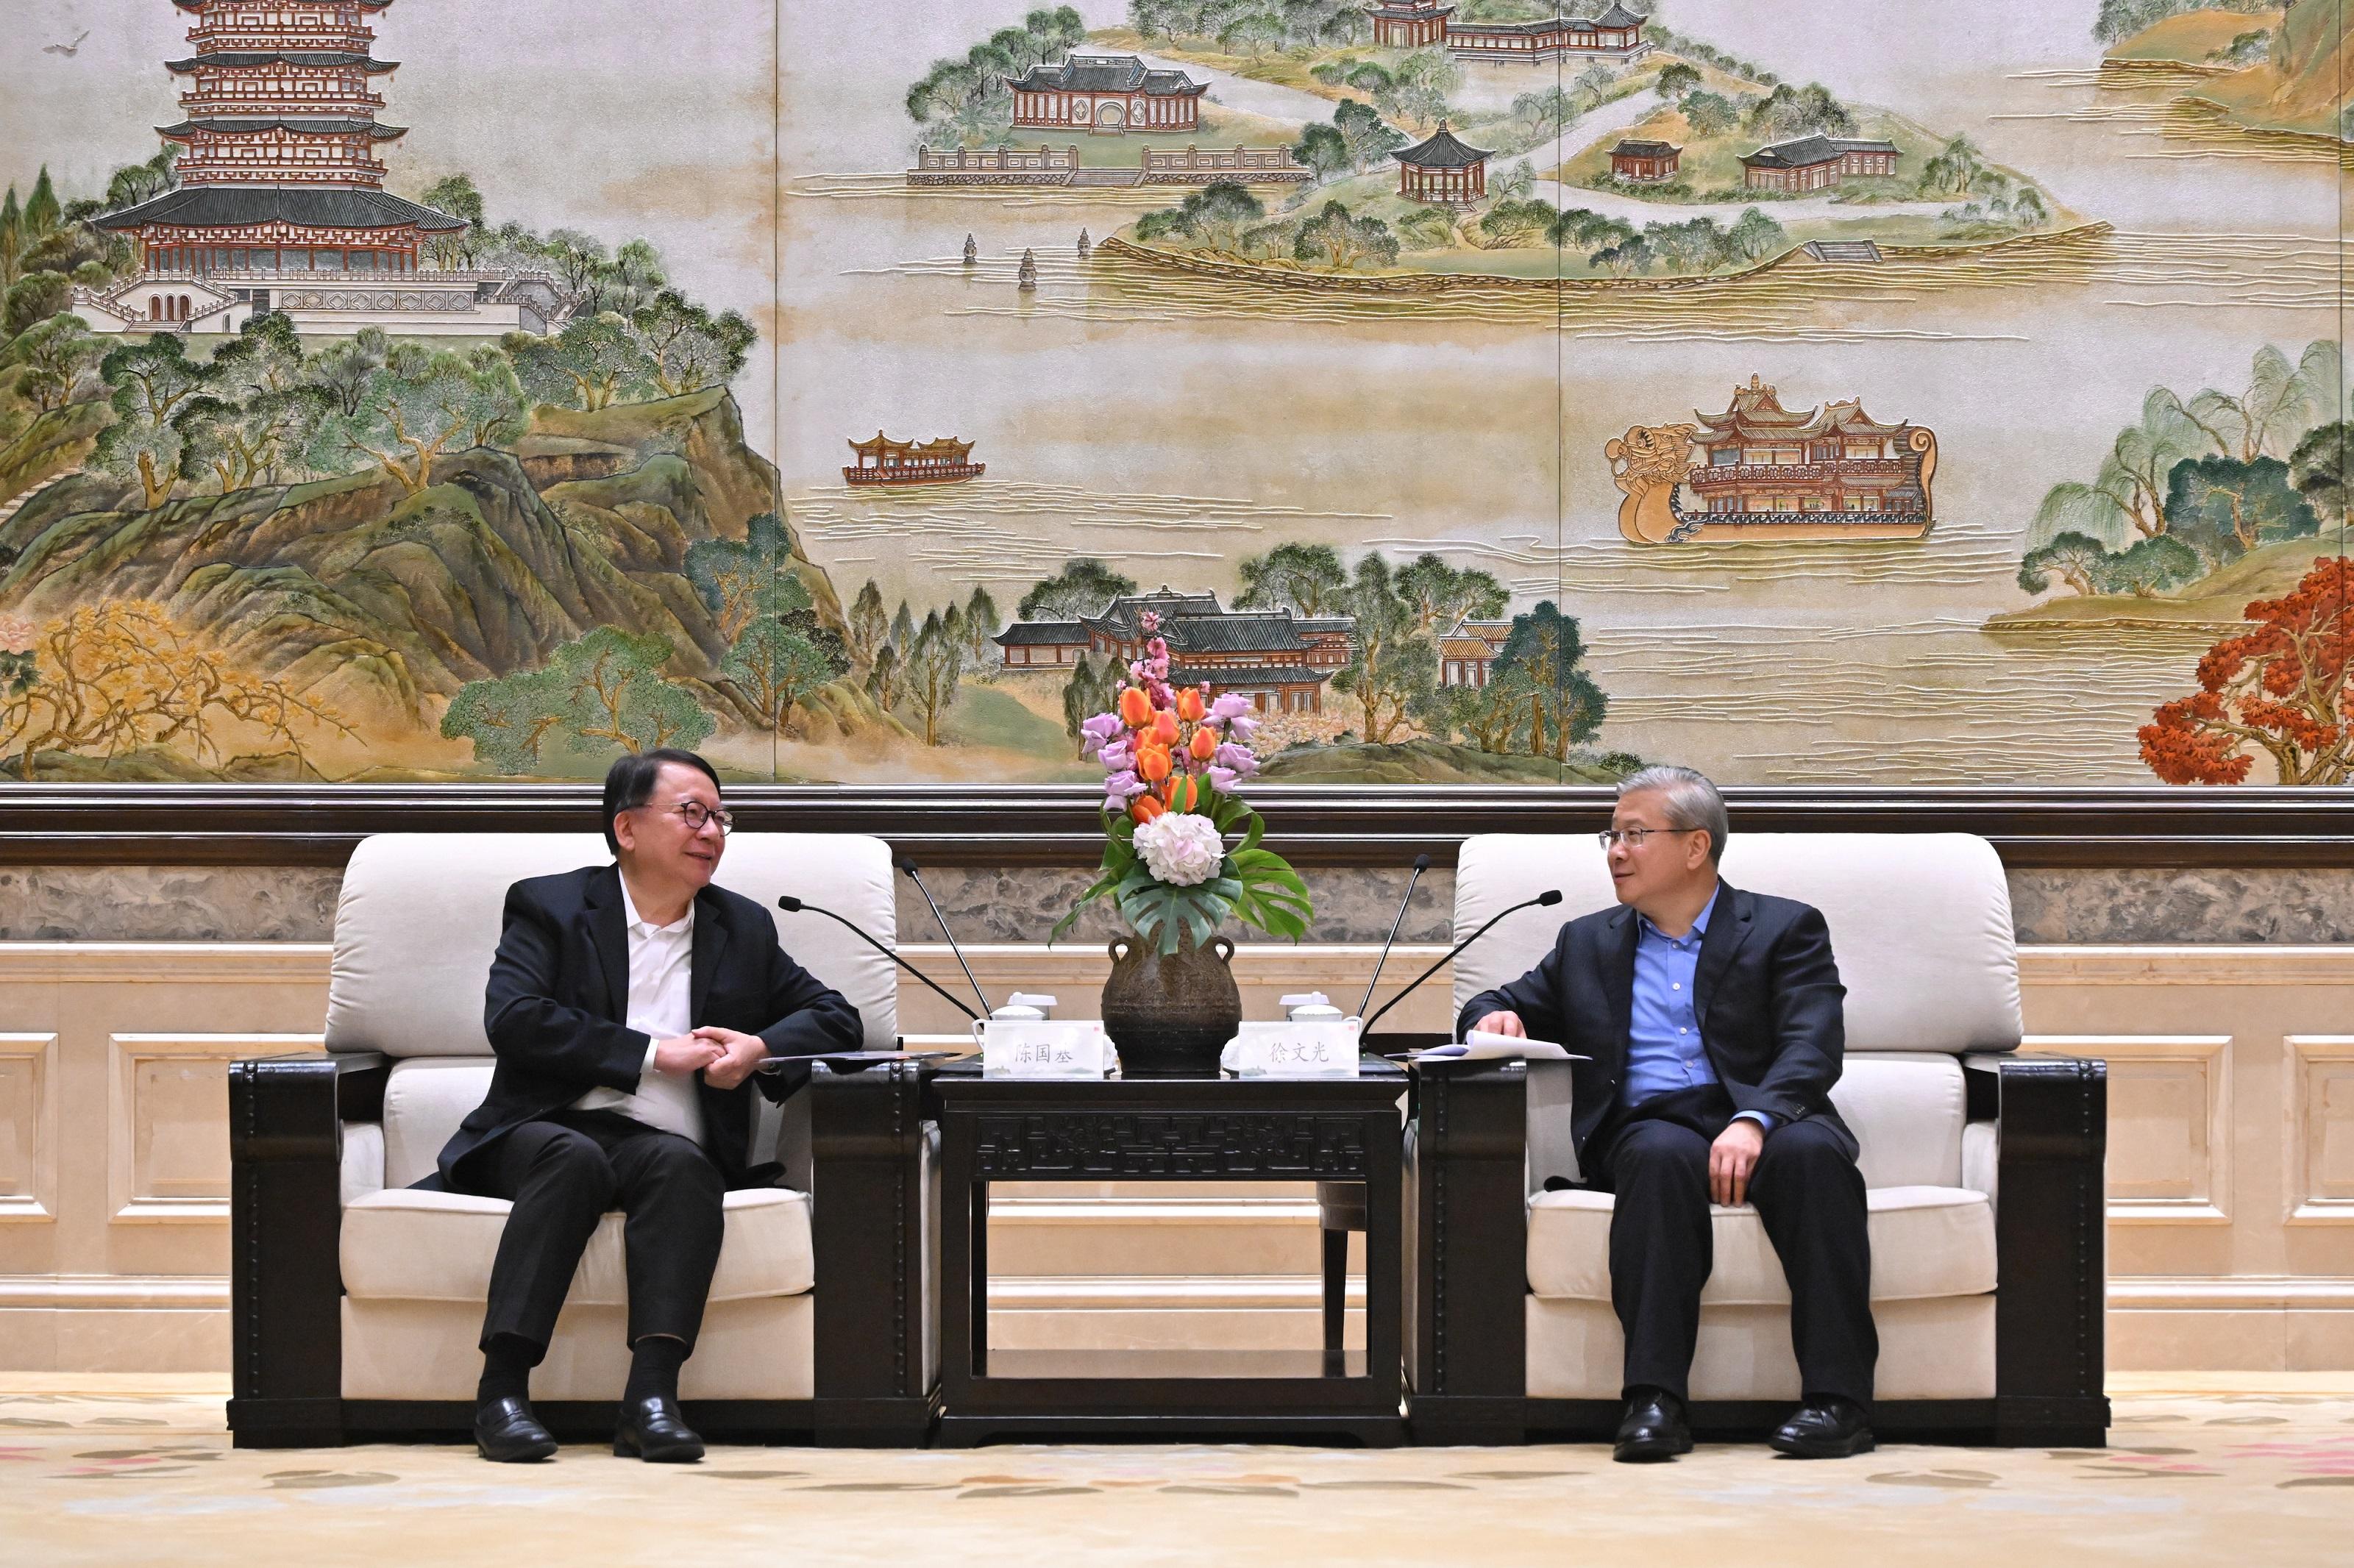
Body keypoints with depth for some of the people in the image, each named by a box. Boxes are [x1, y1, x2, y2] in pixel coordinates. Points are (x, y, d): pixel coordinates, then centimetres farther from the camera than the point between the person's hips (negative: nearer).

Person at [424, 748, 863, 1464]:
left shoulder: (743, 929, 21)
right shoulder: (549, 907, 9)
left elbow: (836, 1019, 18)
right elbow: (513, 1020, -8)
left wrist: (760, 1049, -4)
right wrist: (654, 1054, -10)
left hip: (662, 1144, 2)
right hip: (548, 1130, -2)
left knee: (681, 1163, -33)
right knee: (575, 1159, -37)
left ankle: (652, 1392, -44)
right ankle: (502, 1387, -40)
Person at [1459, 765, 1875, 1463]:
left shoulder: (1785, 930, 12)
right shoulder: (1587, 943, 25)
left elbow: (1812, 1047, -3)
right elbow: (1507, 1006, 31)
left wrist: (1754, 1120, -23)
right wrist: (1495, 1018, 4)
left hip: (1760, 1126, -1)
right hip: (1645, 1126, 1)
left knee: (1812, 1151, -36)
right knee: (1663, 1156, -36)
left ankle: (1837, 1400, -37)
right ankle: (1653, 1400, -43)